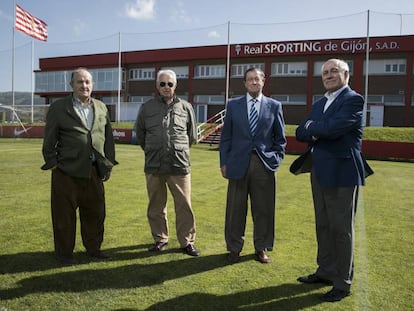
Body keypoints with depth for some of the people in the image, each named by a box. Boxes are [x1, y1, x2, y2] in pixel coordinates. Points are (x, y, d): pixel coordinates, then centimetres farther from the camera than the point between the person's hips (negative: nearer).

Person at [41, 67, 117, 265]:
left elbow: (108, 137, 13)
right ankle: (64, 253, 22)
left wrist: (108, 164, 10)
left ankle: (93, 248, 29)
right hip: (67, 172, -4)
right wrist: (52, 164, -4)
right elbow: (49, 139, 0)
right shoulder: (58, 108, 0)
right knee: (64, 215, 6)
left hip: (95, 172, 4)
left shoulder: (101, 108, 11)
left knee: (95, 213, 12)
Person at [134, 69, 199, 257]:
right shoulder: (147, 107, 6)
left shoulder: (185, 107, 5)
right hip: (153, 166, 1)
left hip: (180, 165, -1)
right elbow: (140, 135, 18)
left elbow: (192, 136, 16)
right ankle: (160, 239, 28)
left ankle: (187, 241, 16)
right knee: (156, 206, 11)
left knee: (184, 205, 1)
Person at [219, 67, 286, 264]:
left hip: (264, 165, 0)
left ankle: (262, 248, 24)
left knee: (263, 209, 7)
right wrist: (224, 162, 3)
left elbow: (280, 138, 10)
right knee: (235, 209, 6)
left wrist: (275, 160, 0)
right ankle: (234, 248, 22)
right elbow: (226, 136, 8)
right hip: (238, 164, 0)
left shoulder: (274, 106, 6)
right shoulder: (233, 105, 7)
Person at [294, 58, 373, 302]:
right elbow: (301, 133, 8)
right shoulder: (320, 103, 16)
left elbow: (334, 128, -24)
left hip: (341, 173, -8)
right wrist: (318, 132, -13)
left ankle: (343, 283, 15)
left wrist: (311, 126, -5)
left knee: (341, 229, 2)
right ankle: (326, 272, 31)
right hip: (319, 172, 8)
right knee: (323, 226, 16)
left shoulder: (353, 100, -9)